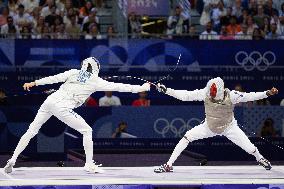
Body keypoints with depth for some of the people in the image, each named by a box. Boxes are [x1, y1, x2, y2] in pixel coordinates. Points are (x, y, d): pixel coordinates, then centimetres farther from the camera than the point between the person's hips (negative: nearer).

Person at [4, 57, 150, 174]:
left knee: (32, 131, 14)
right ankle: (89, 164, 6)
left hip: (49, 101, 5)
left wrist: (34, 83, 7)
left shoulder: (74, 73, 13)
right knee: (87, 131, 10)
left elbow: (54, 78, 4)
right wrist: (140, 88, 10)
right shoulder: (95, 81, 4)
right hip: (62, 108, -5)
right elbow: (117, 87, 5)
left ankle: (13, 159, 7)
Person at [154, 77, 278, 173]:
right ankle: (168, 165, -8)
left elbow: (249, 97, -26)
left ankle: (260, 158, 31)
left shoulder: (230, 95, -29)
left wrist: (267, 93, -37)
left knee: (250, 149, -8)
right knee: (187, 137, -17)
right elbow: (185, 95, -23)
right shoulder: (205, 93, -25)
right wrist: (165, 90, -29)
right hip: (209, 126, 1)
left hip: (229, 127, -1)